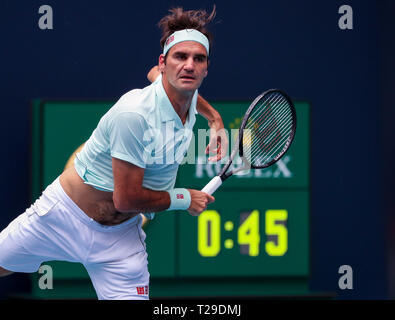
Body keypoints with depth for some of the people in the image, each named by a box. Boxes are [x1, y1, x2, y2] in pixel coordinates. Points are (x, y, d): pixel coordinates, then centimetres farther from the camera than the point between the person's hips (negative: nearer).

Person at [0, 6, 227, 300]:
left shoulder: (188, 98, -6)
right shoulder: (134, 114, -31)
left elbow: (155, 75, 23)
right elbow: (127, 199, -28)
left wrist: (214, 117, 21)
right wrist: (184, 199, -14)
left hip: (122, 237, 6)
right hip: (66, 216, -6)